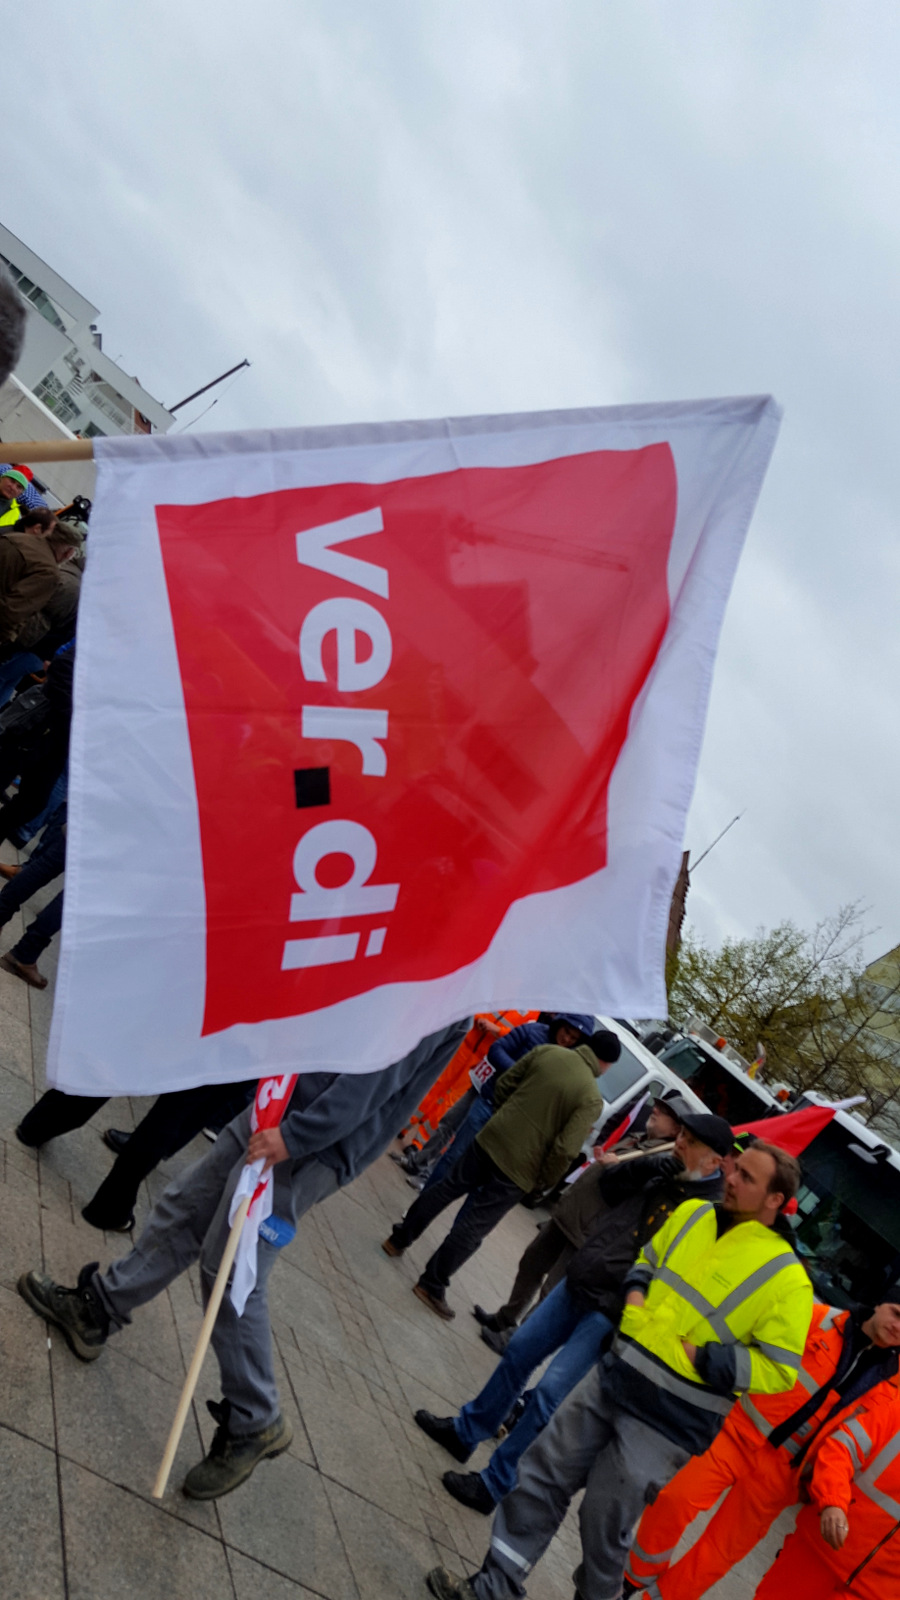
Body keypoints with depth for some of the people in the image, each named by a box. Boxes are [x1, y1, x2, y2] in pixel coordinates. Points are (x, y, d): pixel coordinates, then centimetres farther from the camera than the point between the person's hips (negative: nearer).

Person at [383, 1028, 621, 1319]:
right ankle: (432, 1286, 17)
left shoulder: (547, 1051, -2)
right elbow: (565, 1149, -18)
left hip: (490, 1139, 4)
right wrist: (544, 1181, -2)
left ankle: (398, 1240, 38)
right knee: (474, 1228, 9)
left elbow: (505, 1084, 5)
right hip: (518, 1170, -4)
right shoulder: (592, 1099, -13)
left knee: (446, 1189, 24)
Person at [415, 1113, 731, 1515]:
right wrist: (651, 1161, -5)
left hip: (608, 1312, -8)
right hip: (576, 1284, 8)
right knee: (519, 1352, 18)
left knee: (549, 1395, -6)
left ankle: (494, 1486, 13)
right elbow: (610, 1188, 9)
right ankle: (466, 1432, 38)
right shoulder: (662, 1175, 2)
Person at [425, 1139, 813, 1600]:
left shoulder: (786, 1280, -14)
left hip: (668, 1424, -5)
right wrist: (634, 1294, -1)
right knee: (544, 1473, 10)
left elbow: (779, 1369, -13)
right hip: (613, 1376, 6)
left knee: (605, 1523, 7)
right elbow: (648, 1259, 19)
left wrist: (696, 1358, -17)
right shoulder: (693, 1214, 3)